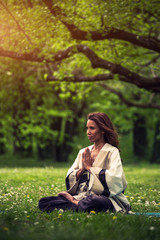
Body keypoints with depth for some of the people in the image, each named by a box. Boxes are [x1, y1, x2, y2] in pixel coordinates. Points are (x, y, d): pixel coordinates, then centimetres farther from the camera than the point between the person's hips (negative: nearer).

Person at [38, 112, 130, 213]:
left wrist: (90, 167, -6)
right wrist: (82, 169, -3)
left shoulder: (112, 152, 0)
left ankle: (75, 204, -16)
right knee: (43, 202, -14)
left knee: (94, 202, -44)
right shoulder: (83, 152, 18)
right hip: (81, 196, 5)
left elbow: (113, 178, -17)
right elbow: (69, 180, 17)